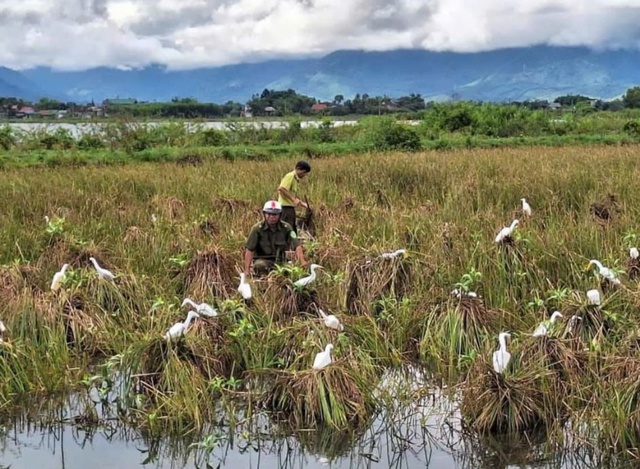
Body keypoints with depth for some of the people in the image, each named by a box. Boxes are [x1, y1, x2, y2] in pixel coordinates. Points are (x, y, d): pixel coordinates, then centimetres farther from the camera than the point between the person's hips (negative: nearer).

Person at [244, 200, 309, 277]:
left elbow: (297, 246, -15)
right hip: (262, 259, -3)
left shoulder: (286, 227, -6)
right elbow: (249, 250, -14)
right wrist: (247, 270, -22)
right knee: (260, 265, -36)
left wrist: (302, 261, -33)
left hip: (280, 261, 3)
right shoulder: (257, 228, -12)